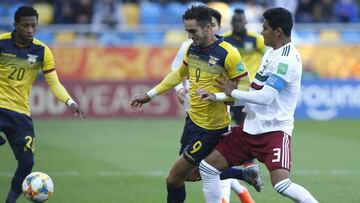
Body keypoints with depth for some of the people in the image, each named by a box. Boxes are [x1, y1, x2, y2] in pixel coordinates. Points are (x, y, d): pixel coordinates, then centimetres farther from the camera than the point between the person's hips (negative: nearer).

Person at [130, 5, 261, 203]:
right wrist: (149, 95, 20)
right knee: (192, 173, 21)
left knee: (174, 179, -4)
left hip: (211, 128, -8)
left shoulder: (227, 54, -21)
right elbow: (180, 74, 20)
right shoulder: (192, 48, 3)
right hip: (192, 120, 9)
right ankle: (245, 173, 28)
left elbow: (244, 86, -17)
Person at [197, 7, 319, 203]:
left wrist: (233, 92, -9)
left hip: (274, 130, -10)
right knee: (207, 167, 7)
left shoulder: (286, 59, -18)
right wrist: (217, 97, 11)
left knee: (281, 184, -28)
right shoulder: (271, 53, 13)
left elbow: (265, 97, -24)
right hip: (251, 128, 10)